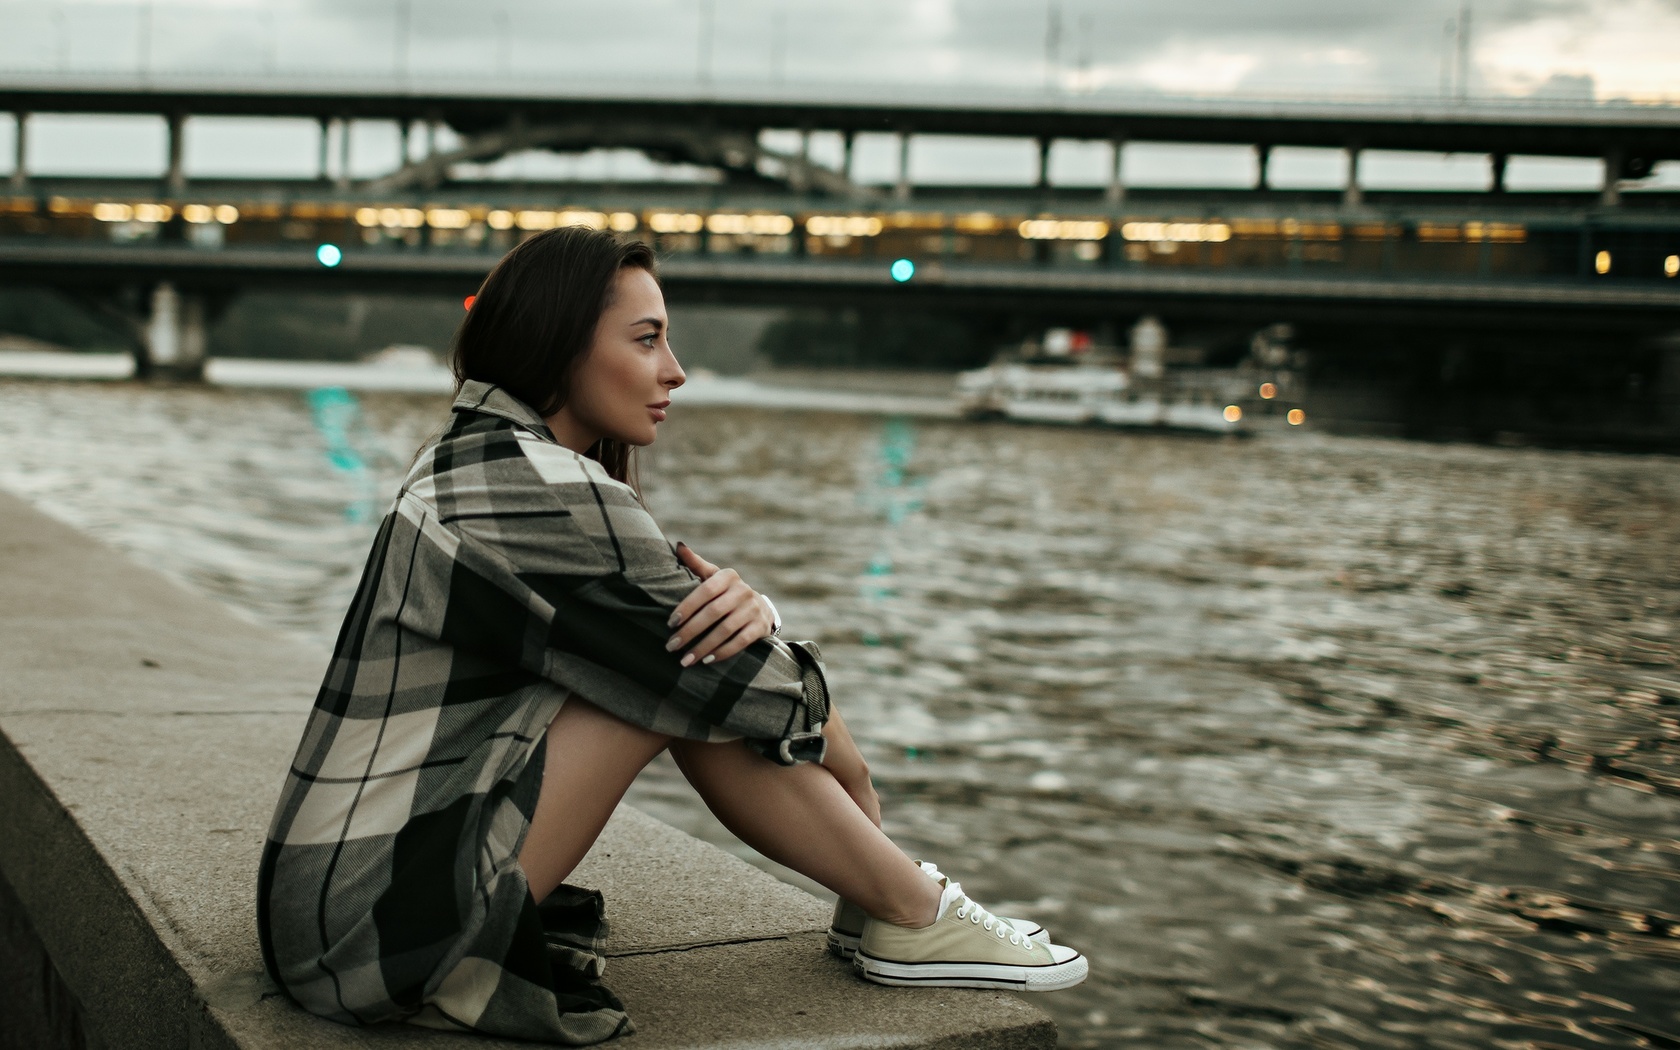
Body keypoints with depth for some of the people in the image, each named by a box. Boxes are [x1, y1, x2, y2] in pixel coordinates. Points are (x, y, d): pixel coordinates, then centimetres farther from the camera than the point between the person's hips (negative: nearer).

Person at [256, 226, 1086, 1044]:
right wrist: (854, 776, 7)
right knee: (697, 670, -12)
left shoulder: (473, 456, 10)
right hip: (378, 933, -9)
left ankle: (881, 900, 15)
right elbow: (767, 694, -11)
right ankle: (910, 919, 2)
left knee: (707, 635, 6)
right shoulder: (546, 492, -19)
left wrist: (745, 606, -13)